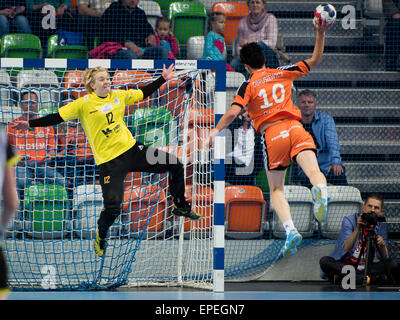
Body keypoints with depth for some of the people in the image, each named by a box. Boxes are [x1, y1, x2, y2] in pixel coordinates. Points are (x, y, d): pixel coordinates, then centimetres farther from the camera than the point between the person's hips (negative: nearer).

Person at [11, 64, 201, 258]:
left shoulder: (118, 96, 4)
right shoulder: (84, 104, -10)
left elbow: (143, 93, 19)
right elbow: (57, 117, -9)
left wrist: (163, 79, 21)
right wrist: (30, 124, -16)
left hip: (131, 149, 5)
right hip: (108, 160, -5)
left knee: (175, 166, 5)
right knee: (113, 207, -16)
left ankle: (181, 207, 30)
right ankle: (101, 237, 18)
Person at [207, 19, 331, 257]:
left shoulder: (248, 86, 6)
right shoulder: (283, 73, 15)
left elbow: (232, 113, -5)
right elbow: (315, 60, 23)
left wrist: (216, 131, 7)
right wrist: (321, 33, 23)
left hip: (271, 134, -1)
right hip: (295, 128, 2)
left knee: (276, 189, 9)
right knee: (313, 171, -19)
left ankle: (290, 229, -14)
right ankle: (321, 189, -57)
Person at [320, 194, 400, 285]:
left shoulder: (381, 226, 1)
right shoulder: (349, 220, -8)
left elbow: (384, 258, -6)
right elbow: (346, 248, -23)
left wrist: (382, 245, -28)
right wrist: (358, 228, -34)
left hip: (364, 268, 2)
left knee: (391, 264, -20)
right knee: (324, 261, -31)